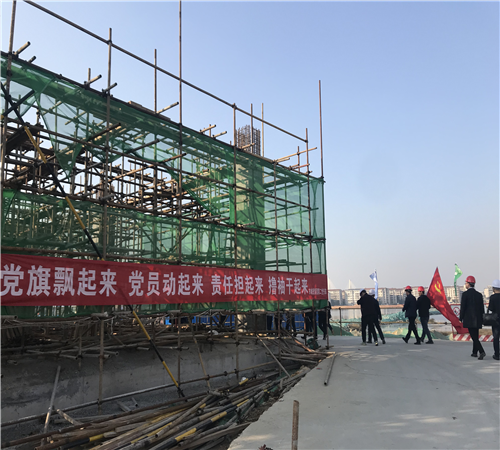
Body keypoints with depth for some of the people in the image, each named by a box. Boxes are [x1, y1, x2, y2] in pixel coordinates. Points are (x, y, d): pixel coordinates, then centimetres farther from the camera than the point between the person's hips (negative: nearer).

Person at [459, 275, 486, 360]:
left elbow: (462, 307, -9)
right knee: (475, 336, 15)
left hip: (469, 319, -6)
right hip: (477, 319, 6)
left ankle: (482, 352, -19)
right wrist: (481, 319, 17)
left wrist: (461, 319, -1)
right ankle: (474, 353, 22)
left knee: (474, 337, -6)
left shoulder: (465, 294, -9)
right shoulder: (479, 294, 8)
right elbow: (482, 308, 10)